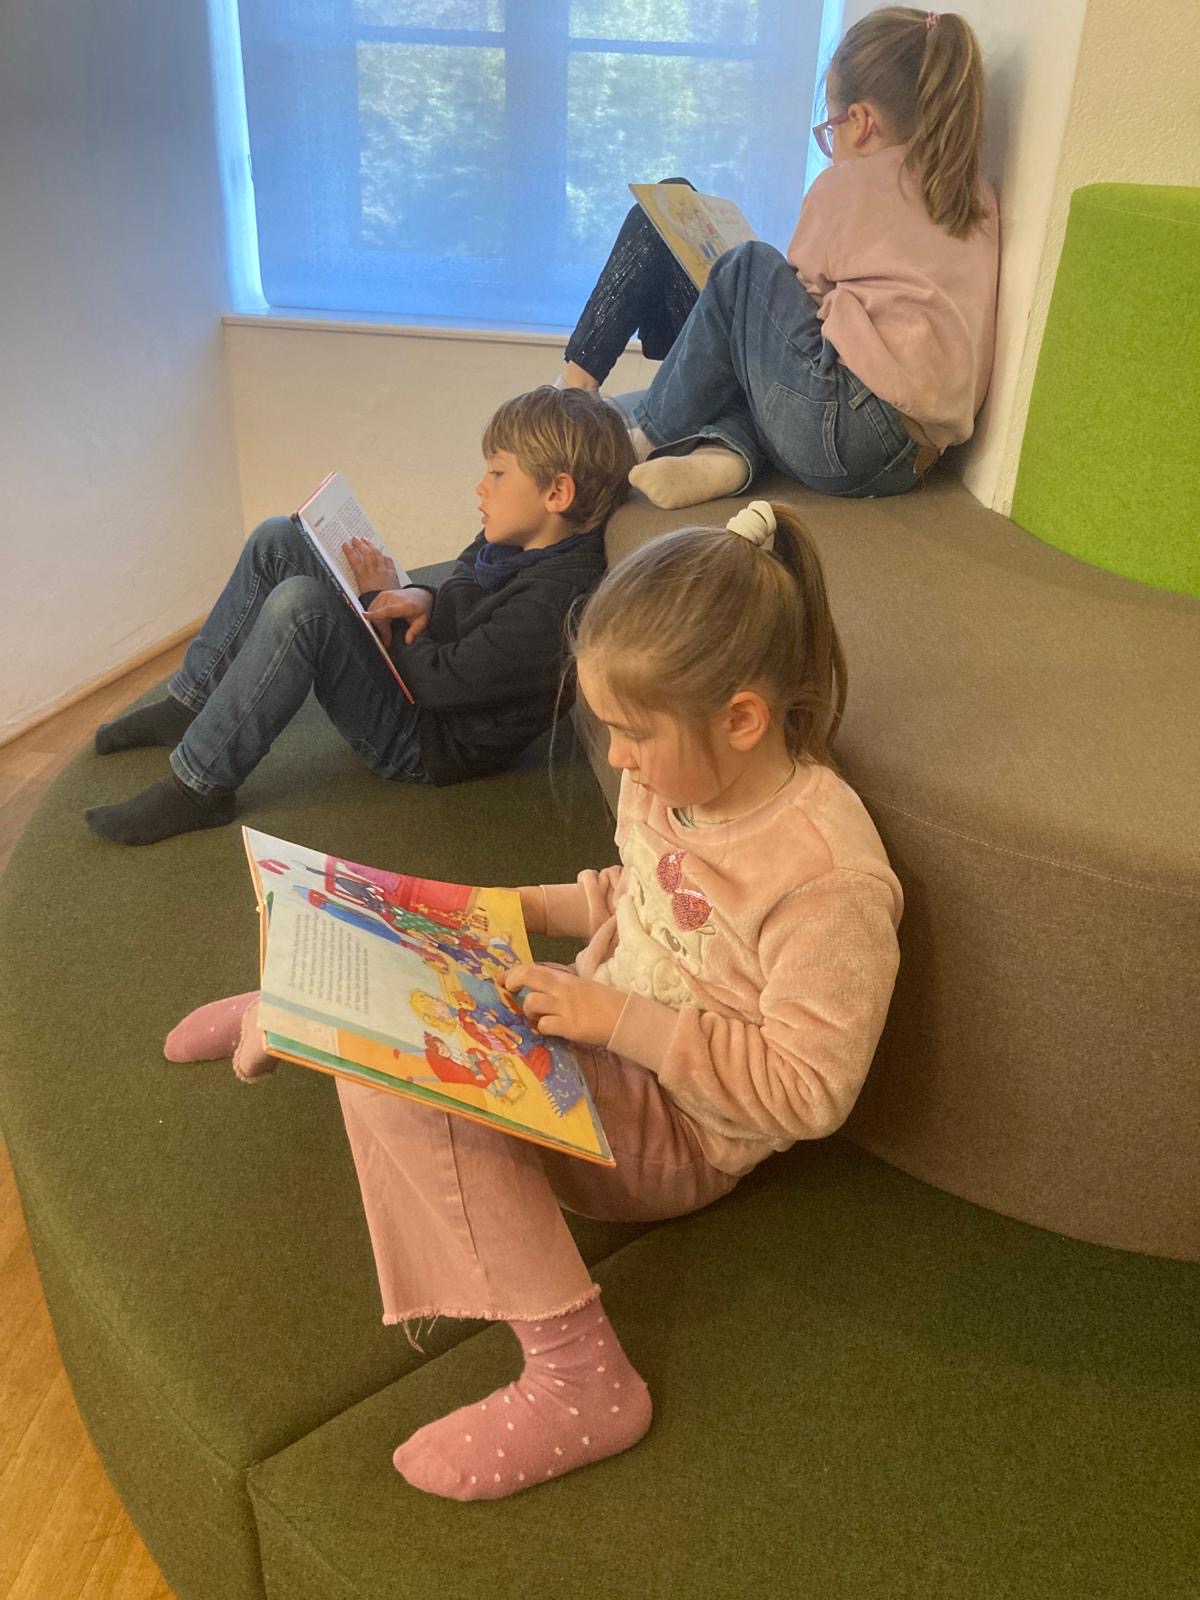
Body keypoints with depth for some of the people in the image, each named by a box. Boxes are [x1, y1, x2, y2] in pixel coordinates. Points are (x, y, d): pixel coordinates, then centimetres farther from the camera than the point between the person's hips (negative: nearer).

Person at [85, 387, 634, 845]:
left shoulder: (551, 601, -27)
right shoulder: (517, 539, 1)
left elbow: (440, 681, -25)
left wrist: (384, 599, -9)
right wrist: (423, 600, -7)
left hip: (425, 743, -10)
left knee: (300, 604, -31)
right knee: (278, 540, 4)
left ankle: (197, 787, -19)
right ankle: (187, 707, 10)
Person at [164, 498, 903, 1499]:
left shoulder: (831, 877, -29)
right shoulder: (681, 772, -5)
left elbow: (808, 1090, -26)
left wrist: (621, 1020, -30)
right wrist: (536, 908, 1)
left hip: (680, 1132, -8)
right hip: (601, 1040, 8)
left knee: (401, 1083, -28)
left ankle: (578, 1380, -15)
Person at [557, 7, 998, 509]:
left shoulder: (848, 184, 3)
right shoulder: (978, 200, 20)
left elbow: (798, 301, 10)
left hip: (844, 426, -7)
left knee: (748, 270, 6)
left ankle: (648, 435, 5)